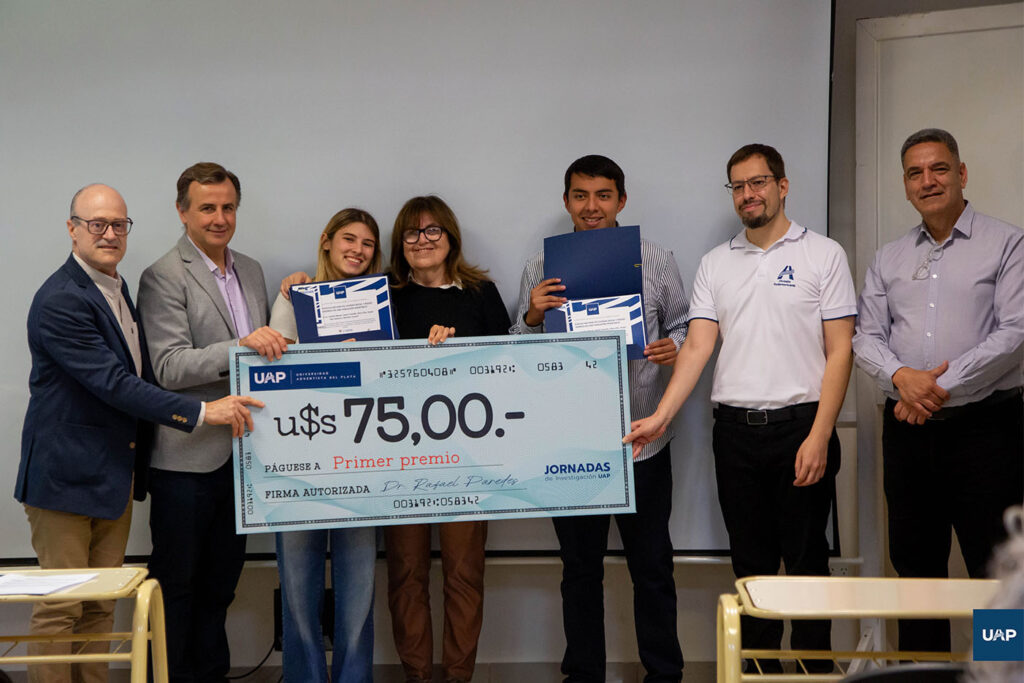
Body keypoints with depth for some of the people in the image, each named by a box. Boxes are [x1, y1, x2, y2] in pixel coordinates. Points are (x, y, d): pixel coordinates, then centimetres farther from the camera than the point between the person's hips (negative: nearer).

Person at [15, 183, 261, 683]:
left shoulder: (118, 290, 13)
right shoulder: (60, 300, -17)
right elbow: (113, 383, -23)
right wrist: (200, 412, -24)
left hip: (116, 475, 9)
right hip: (67, 475, -9)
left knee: (102, 606, 13)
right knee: (60, 608, -1)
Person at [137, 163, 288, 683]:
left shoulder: (251, 271, 14)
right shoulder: (164, 277, -9)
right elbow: (169, 368, -18)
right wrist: (239, 347, -29)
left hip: (240, 452, 7)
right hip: (187, 457, -7)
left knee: (220, 581, 17)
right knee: (177, 582, 4)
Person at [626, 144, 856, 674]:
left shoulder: (823, 255, 1)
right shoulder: (715, 264, 12)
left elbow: (839, 352, -4)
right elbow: (697, 346, 4)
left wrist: (819, 436, -13)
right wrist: (661, 416, -9)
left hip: (799, 426, -3)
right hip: (735, 431, 4)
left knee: (805, 559, 1)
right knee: (750, 560, 10)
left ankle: (814, 666, 13)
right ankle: (758, 667, 20)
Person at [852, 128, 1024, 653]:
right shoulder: (888, 259, 14)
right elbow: (866, 337, 8)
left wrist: (941, 387, -15)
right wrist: (902, 377, -13)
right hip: (907, 429, 5)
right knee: (914, 565, 11)